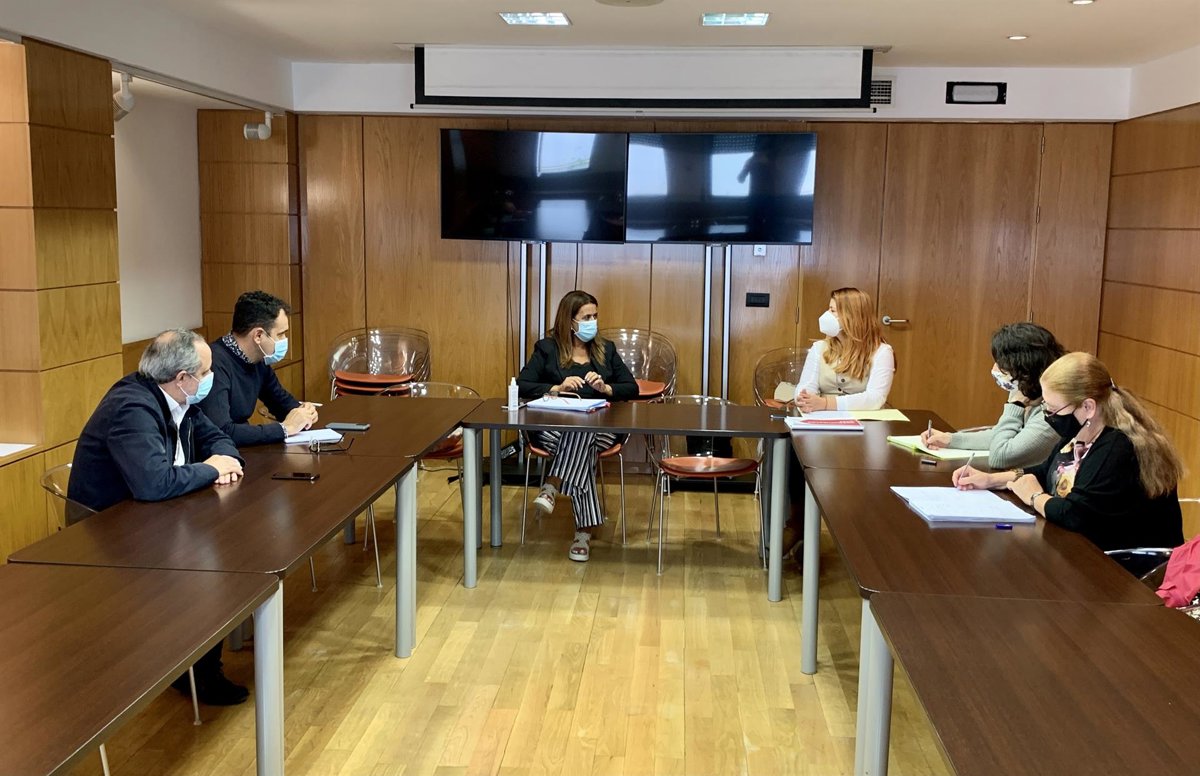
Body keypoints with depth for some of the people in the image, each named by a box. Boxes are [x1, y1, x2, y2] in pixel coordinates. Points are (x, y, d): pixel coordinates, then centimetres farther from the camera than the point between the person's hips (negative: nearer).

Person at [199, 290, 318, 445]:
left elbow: (282, 400, 18)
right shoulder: (216, 364, -22)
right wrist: (284, 428, -20)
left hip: (242, 450, 7)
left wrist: (302, 412, -3)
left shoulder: (259, 361, 2)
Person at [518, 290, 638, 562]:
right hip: (554, 427, -2)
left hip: (600, 429, 2)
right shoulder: (547, 348, 10)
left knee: (581, 435, -38)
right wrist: (557, 388, -14)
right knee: (580, 442, -38)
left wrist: (605, 388, -7)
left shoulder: (606, 349, 18)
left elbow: (632, 388, 13)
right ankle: (584, 530, -40)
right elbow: (521, 386, 0)